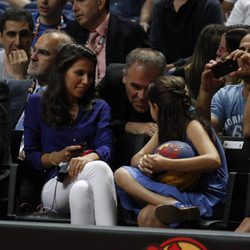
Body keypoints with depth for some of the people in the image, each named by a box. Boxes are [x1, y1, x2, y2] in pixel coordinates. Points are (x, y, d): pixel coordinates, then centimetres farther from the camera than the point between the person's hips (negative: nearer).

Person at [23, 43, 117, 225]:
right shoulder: (37, 105, 19)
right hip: (55, 182, -2)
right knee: (99, 168, -37)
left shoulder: (100, 108, 24)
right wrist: (56, 157, -8)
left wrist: (89, 158, -19)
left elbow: (105, 148, 6)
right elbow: (30, 155, 13)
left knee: (81, 190, -39)